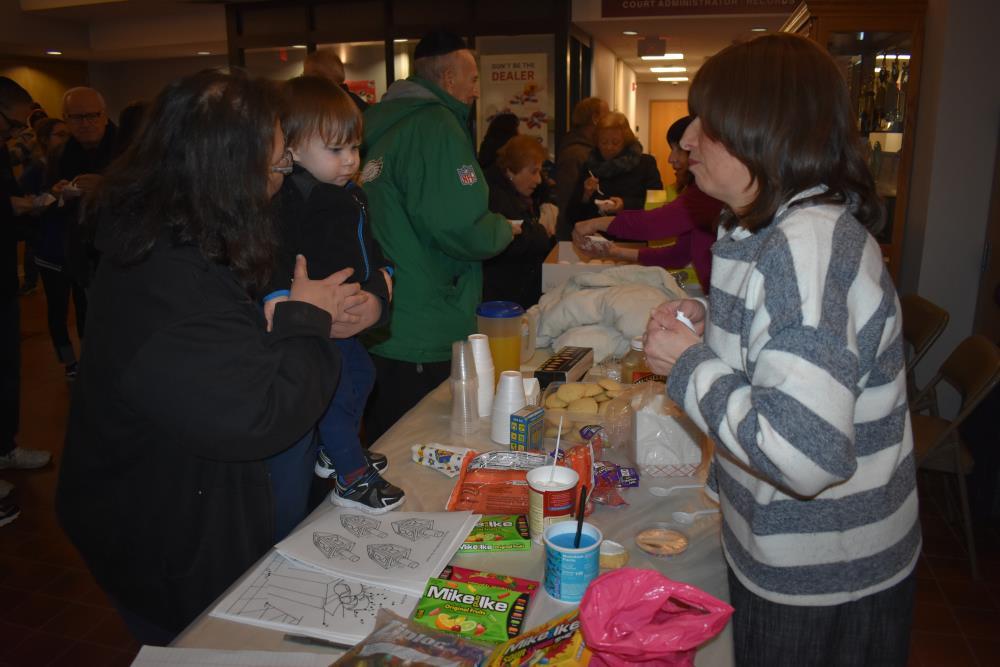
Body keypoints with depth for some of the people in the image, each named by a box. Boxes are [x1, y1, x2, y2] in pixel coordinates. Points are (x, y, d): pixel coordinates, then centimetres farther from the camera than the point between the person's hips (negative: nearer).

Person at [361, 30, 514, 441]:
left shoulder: (378, 122, 12)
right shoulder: (436, 126, -15)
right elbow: (463, 228, -24)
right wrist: (505, 229, -4)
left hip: (377, 329, 9)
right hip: (421, 345, -9)